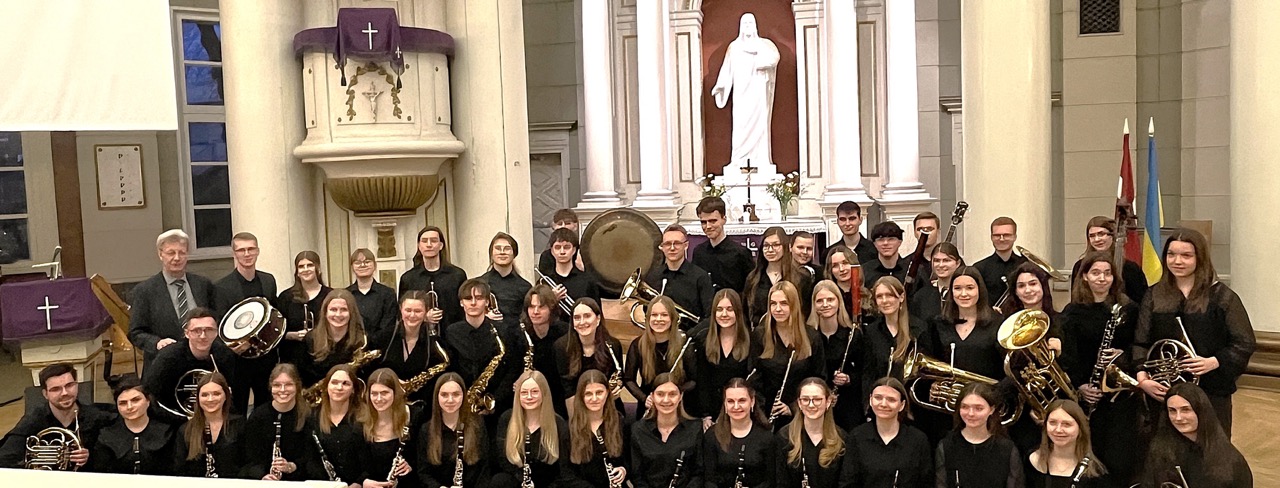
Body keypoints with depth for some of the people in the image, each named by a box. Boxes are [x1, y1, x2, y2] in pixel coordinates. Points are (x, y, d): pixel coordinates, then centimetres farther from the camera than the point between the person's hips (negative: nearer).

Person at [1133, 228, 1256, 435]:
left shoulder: (1222, 296, -1)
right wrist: (1142, 378, -13)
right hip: (1163, 392, 2)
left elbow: (1246, 343, -3)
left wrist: (1213, 363, -19)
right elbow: (1141, 343, 2)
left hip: (1211, 394, -2)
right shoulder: (1155, 295, 6)